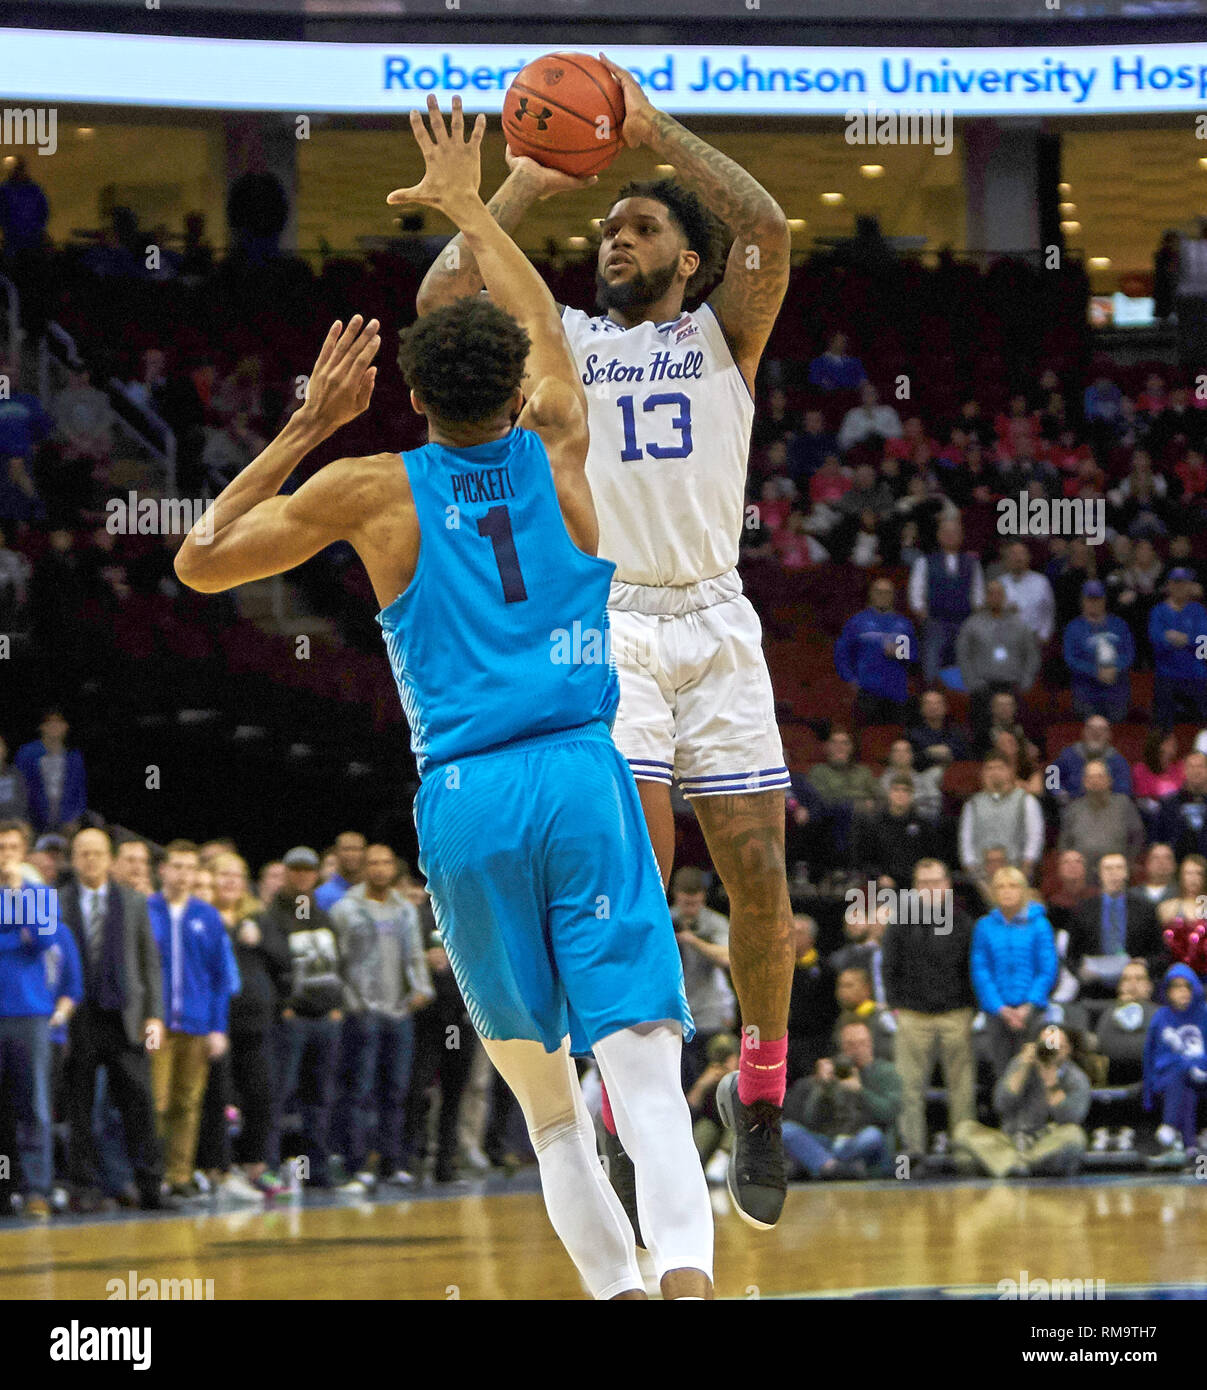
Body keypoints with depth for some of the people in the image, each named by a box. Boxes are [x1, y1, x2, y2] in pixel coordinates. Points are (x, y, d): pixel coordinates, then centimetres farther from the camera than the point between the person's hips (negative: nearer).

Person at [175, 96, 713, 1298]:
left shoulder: (372, 489, 5)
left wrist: (305, 428, 17)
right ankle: (682, 1262, -32)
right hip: (581, 772, 0)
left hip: (464, 795, 0)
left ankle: (612, 1279, 12)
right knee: (638, 1048, -12)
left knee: (532, 1060, 16)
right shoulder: (555, 450, 9)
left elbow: (200, 562, 15)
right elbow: (542, 326, 31)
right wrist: (465, 209, 43)